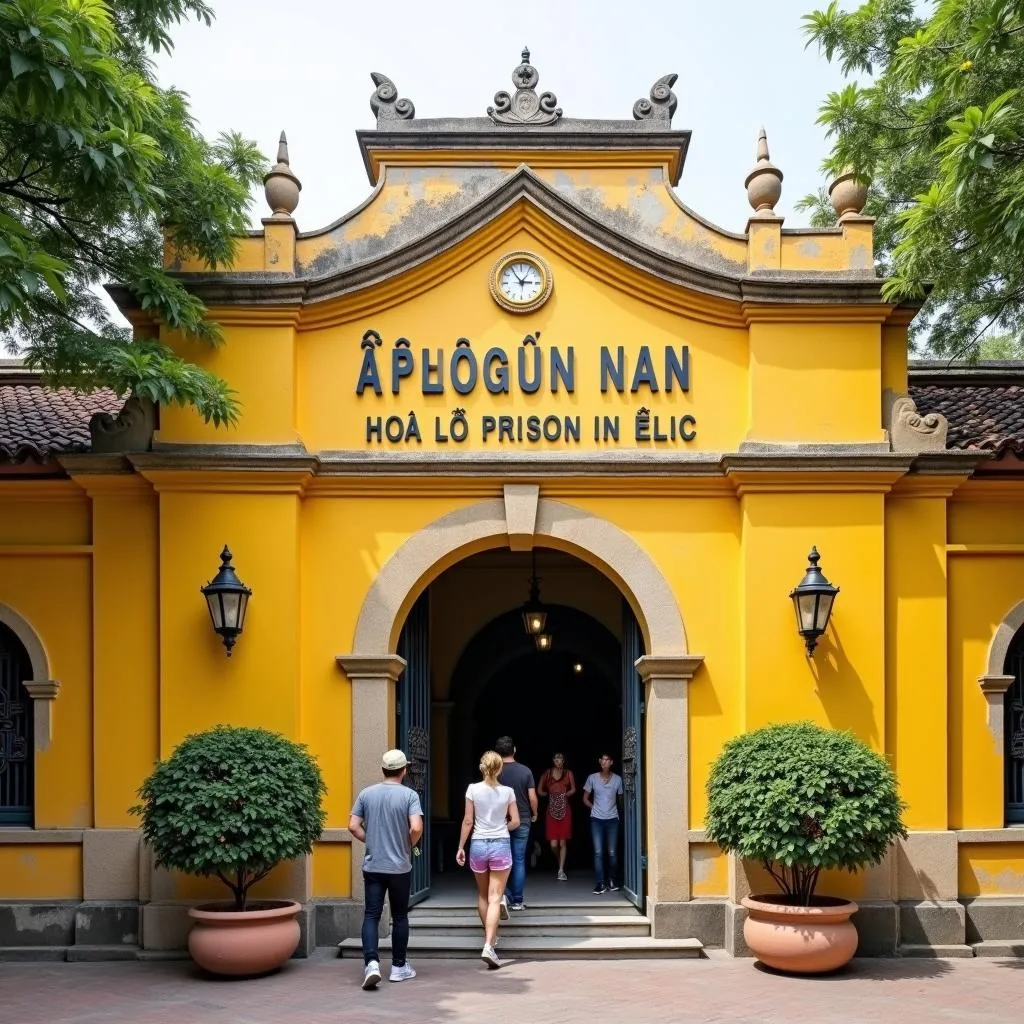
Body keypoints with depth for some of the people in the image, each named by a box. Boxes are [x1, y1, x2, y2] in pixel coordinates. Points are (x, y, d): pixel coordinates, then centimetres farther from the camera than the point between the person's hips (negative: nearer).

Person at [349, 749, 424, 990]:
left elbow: (353, 826, -1)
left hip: (372, 866, 2)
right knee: (399, 916, 11)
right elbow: (416, 828, -19)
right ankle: (399, 966, 20)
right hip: (400, 868, -2)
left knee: (371, 915, 2)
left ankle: (371, 962, -17)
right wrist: (409, 844, 0)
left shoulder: (366, 794, 1)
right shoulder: (409, 795, -8)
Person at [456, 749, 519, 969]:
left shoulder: (473, 789, -5)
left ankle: (490, 937, 33)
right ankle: (488, 946, -17)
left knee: (482, 895, 20)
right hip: (501, 844, -1)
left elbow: (468, 821, -3)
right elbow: (515, 822, 1)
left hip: (478, 845, 1)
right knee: (494, 897, -3)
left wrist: (461, 847, 5)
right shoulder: (507, 792, -3)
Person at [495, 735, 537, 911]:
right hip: (522, 820, 0)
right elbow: (532, 797, -4)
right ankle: (517, 901, 6)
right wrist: (534, 814, 14)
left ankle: (505, 896, -1)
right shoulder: (525, 771, -5)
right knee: (519, 861, 5)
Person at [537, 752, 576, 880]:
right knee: (553, 844, -4)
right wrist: (550, 794, -1)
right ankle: (560, 864, 23)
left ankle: (561, 871, 1)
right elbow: (539, 791, 9)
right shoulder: (547, 773, 8)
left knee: (563, 842, -4)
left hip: (564, 810, 0)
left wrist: (564, 794, -9)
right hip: (552, 810, 1)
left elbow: (573, 789, 3)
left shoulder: (568, 773, 8)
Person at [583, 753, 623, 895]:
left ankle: (613, 880, 21)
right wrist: (595, 808, 3)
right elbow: (585, 799, 9)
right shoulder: (592, 778, -1)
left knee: (612, 852, 3)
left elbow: (620, 798, 11)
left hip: (612, 819, 0)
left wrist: (612, 809, 3)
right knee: (598, 852, -5)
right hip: (597, 819, 0)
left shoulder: (617, 779, -1)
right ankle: (600, 883, -2)